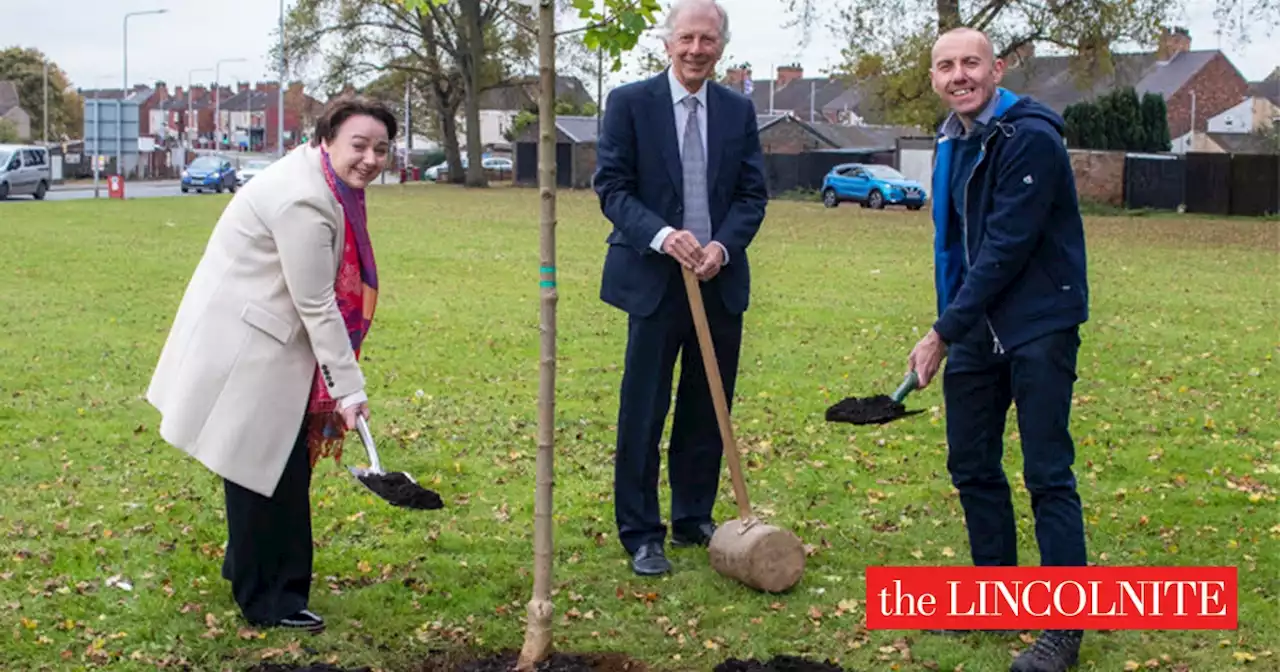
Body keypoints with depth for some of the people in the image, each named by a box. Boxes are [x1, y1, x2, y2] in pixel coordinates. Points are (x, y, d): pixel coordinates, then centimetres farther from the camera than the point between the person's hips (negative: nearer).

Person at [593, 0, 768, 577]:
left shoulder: (739, 110, 8)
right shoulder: (630, 103, -2)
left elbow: (753, 193, 6)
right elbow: (611, 187, -6)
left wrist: (724, 246, -12)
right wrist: (663, 236, -21)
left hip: (720, 280, 4)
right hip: (654, 279, -3)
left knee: (708, 411, 11)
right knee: (643, 413, 0)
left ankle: (693, 520, 26)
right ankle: (640, 534, 10)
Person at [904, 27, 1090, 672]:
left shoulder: (1030, 138, -16)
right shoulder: (952, 142, 11)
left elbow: (1006, 248, -21)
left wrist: (943, 333, -18)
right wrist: (949, 328, 12)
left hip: (1038, 324, -8)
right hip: (974, 324, 8)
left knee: (1047, 473, -6)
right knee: (971, 464, 12)